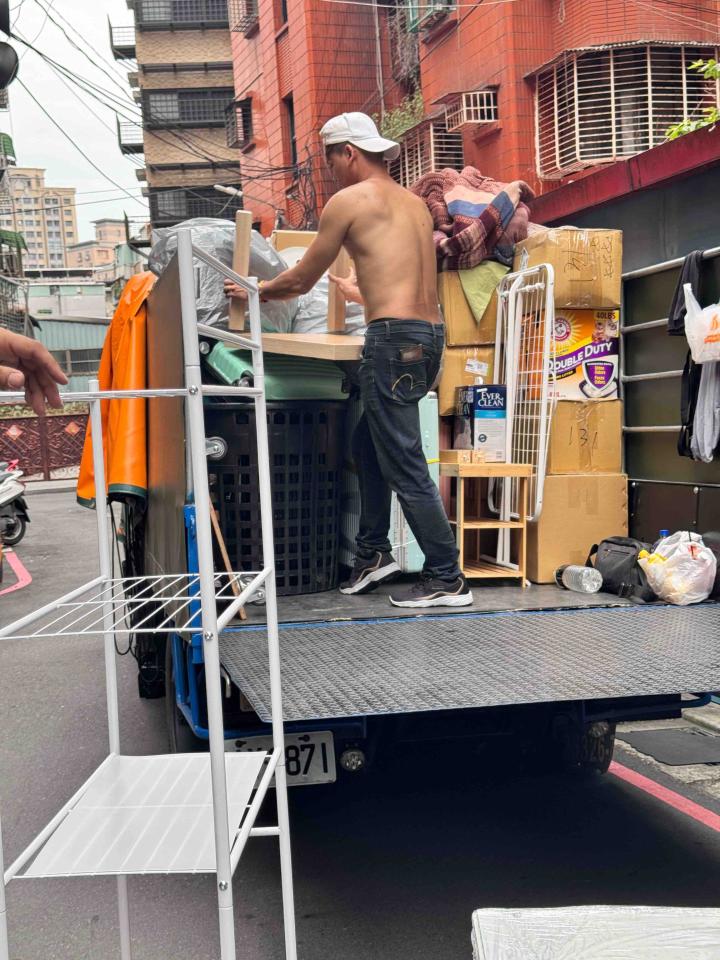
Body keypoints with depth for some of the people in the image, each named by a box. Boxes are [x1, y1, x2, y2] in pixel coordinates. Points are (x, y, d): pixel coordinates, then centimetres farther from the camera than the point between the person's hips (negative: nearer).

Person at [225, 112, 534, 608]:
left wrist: (253, 291, 22)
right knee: (368, 444, 21)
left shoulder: (349, 200, -2)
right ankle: (373, 553, 27)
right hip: (430, 334, 9)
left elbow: (301, 280, 4)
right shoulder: (414, 202, 21)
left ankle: (447, 580, 2)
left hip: (394, 338, -9)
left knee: (405, 465, -3)